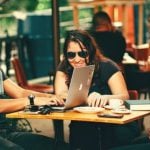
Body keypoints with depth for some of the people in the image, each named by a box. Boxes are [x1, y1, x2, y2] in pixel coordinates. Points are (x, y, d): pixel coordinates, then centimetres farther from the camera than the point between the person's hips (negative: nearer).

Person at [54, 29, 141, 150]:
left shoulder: (107, 67, -4)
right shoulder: (64, 69, 3)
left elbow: (124, 96, -14)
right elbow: (60, 95, -10)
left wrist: (104, 98, -37)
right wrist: (87, 98, -28)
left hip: (113, 122, -1)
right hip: (83, 127, 1)